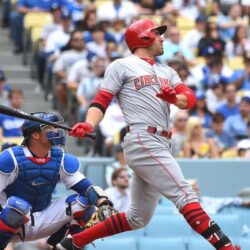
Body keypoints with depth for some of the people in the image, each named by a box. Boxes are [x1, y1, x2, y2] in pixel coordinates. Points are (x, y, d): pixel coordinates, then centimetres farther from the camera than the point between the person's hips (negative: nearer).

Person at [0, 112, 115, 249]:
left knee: (84, 202, -5)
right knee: (17, 205, -38)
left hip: (42, 221, 6)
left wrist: (103, 202, -24)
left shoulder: (62, 160, 1)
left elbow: (85, 186, -5)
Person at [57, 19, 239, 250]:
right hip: (142, 142, -8)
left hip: (162, 145, 8)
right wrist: (89, 125, -22)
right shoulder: (122, 66, 4)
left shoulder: (167, 72, 23)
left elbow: (190, 98, 9)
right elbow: (101, 101, -2)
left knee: (138, 218, 11)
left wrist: (175, 98, -14)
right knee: (184, 194, -18)